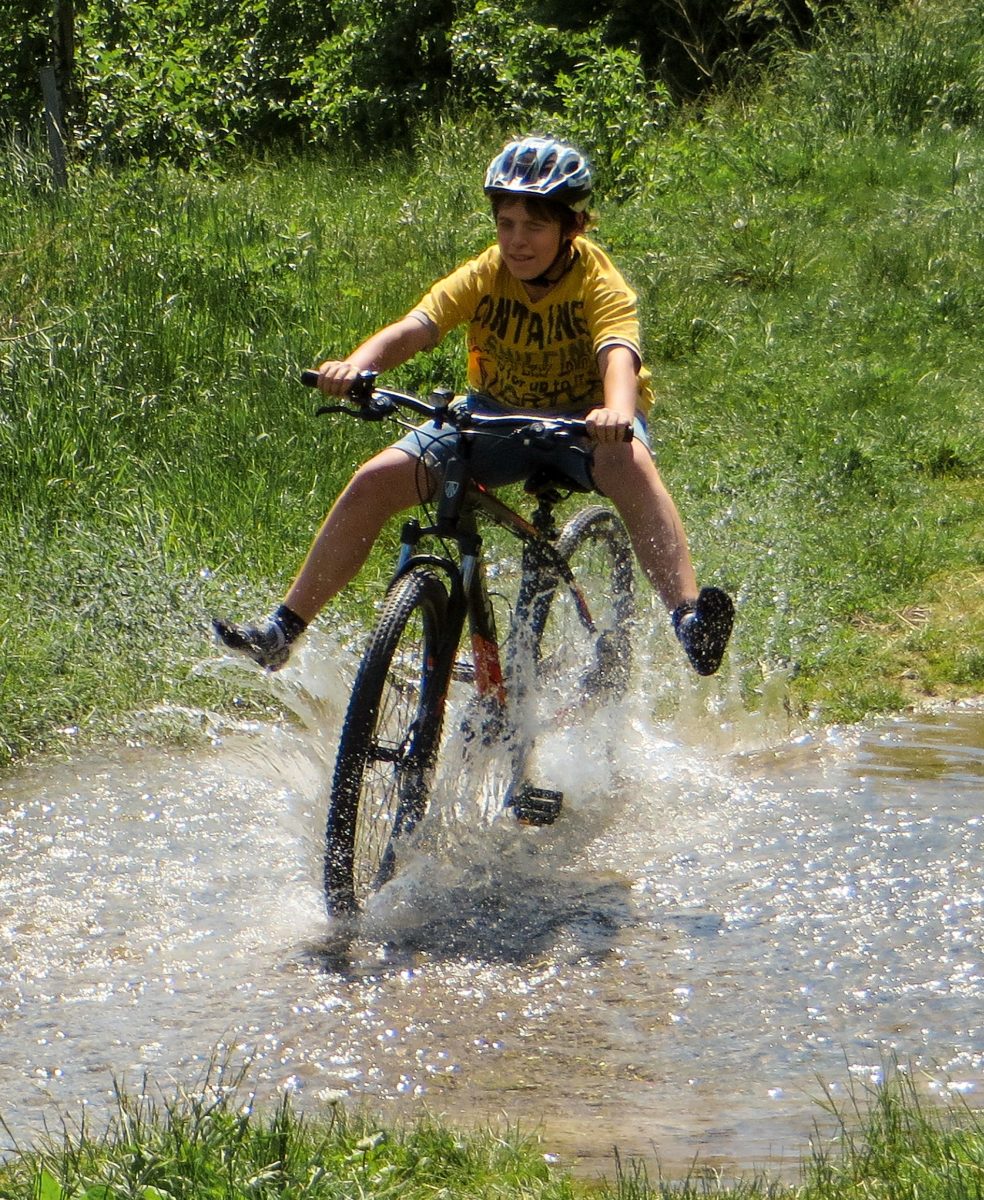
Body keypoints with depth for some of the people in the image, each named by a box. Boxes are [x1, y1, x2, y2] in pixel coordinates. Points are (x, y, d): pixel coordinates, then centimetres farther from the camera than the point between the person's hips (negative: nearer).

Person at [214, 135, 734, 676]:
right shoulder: (485, 276, -14)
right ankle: (282, 630, -3)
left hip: (583, 418, -4)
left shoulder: (598, 281, -22)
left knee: (627, 461, -39)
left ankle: (689, 617, -45)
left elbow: (618, 356, -40)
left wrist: (617, 412, -63)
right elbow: (413, 327, -27)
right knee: (376, 480, -12)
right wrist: (356, 364, -49)